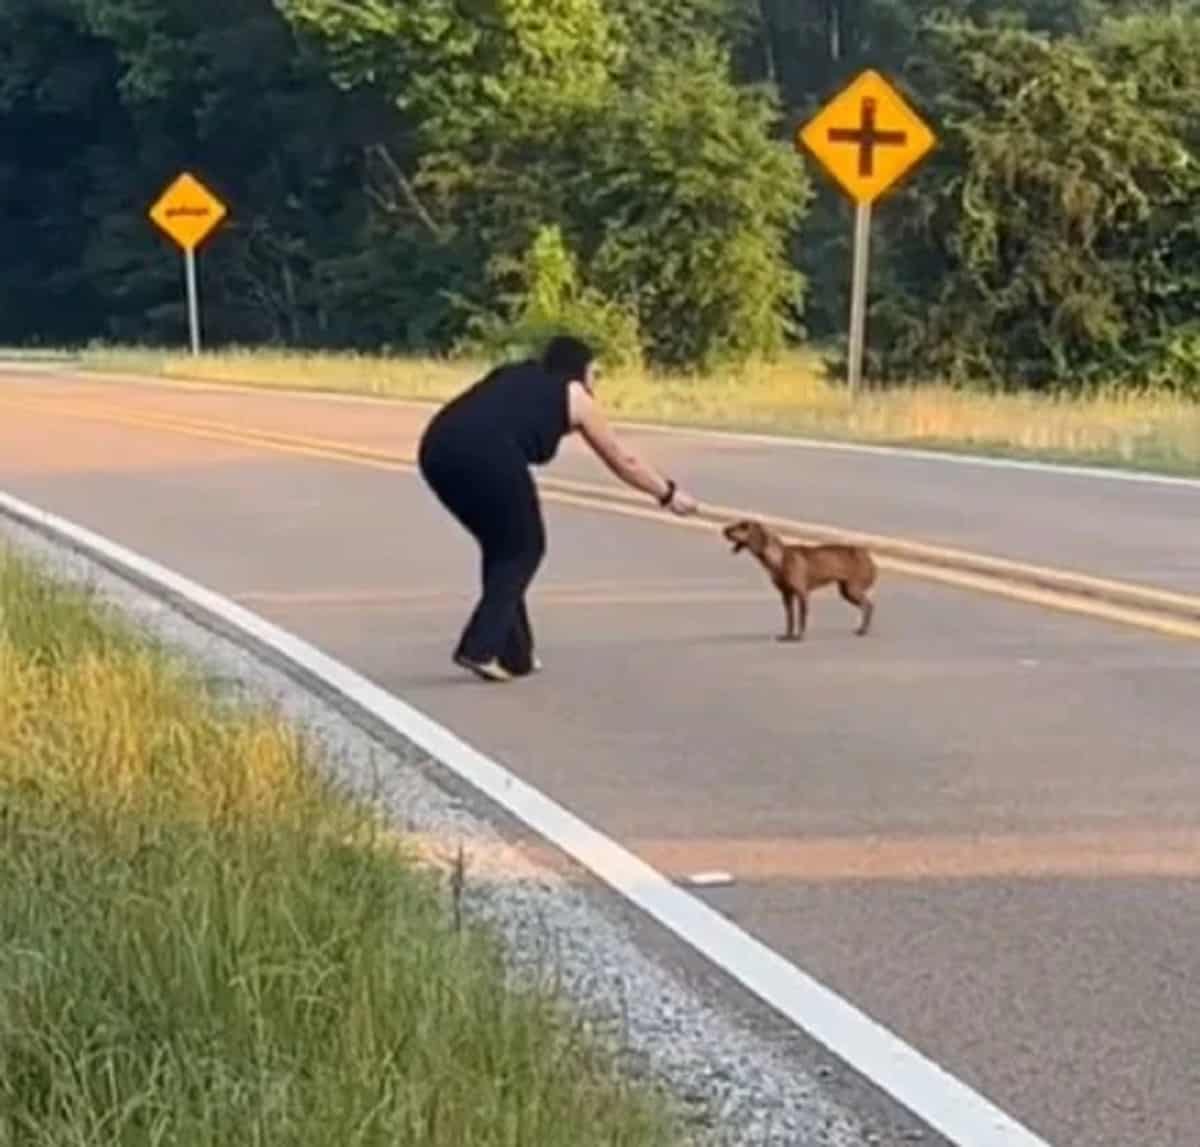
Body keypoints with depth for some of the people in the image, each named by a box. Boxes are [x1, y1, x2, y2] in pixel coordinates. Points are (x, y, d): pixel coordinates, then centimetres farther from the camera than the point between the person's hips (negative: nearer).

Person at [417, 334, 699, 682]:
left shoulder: (513, 375, 35)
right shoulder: (573, 395, 22)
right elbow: (622, 460, 31)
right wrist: (669, 494, 43)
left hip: (437, 448, 6)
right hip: (487, 453, -6)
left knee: (501, 545, 23)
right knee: (522, 549, 15)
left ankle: (513, 654, 26)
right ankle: (480, 648, 2)